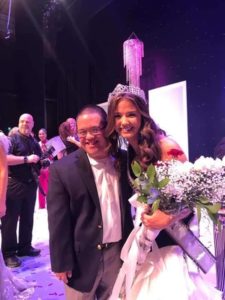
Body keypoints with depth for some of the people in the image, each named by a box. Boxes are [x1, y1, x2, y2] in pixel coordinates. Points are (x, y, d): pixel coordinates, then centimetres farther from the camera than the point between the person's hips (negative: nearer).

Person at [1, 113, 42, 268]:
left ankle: (25, 247, 27)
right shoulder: (12, 139, -5)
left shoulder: (35, 143, 14)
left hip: (31, 184, 7)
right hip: (14, 184, -6)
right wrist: (26, 159, -21)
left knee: (28, 218, 14)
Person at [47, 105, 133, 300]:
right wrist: (62, 262, -9)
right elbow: (58, 222, -12)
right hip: (82, 258, -3)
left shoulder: (124, 161, -4)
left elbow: (132, 202, 6)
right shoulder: (62, 170, -14)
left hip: (119, 253, 3)